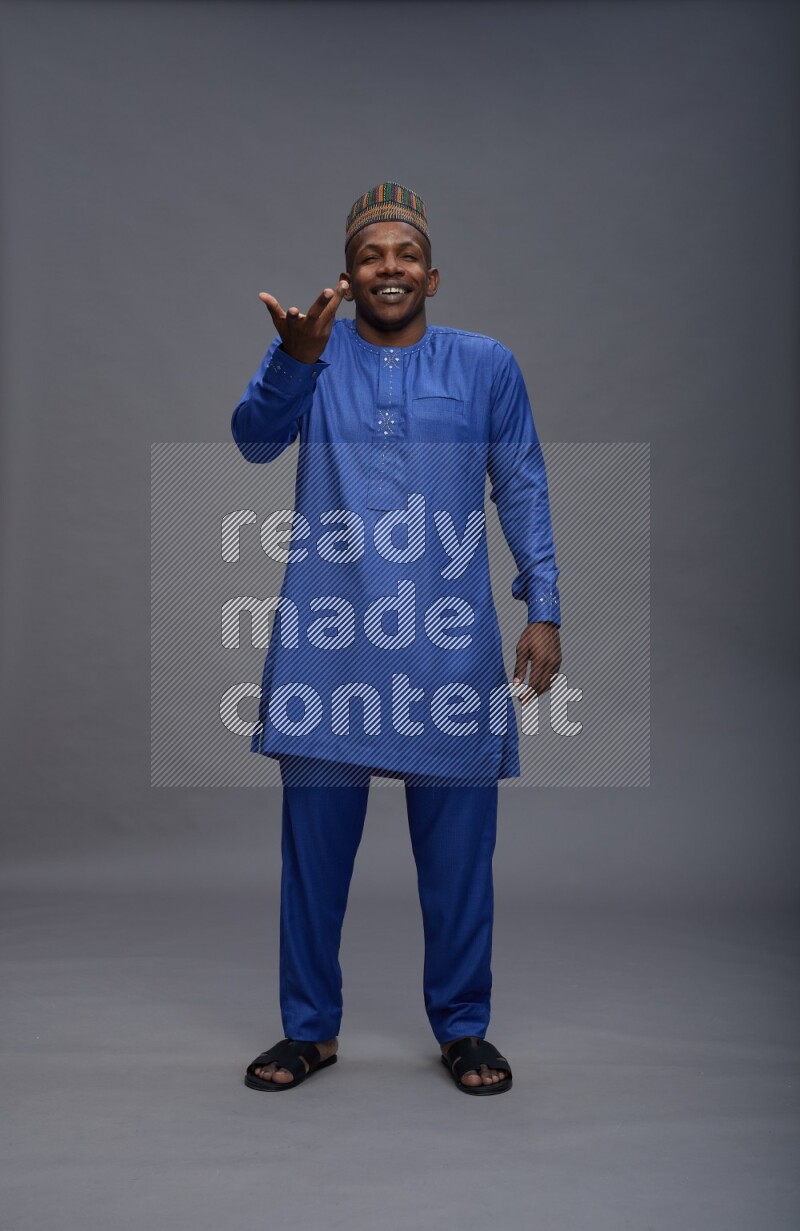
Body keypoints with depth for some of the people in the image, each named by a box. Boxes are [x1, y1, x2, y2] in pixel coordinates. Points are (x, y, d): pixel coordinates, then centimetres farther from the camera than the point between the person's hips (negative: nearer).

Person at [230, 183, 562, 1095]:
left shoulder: (486, 364, 8)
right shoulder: (314, 354, 8)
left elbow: (524, 492, 8)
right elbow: (254, 439, -8)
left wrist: (544, 609, -1)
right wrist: (296, 357, -27)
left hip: (449, 643, 0)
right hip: (326, 638, 1)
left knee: (457, 847, 6)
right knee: (314, 839, 7)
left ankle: (462, 1028, 25)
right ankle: (310, 1028, 25)